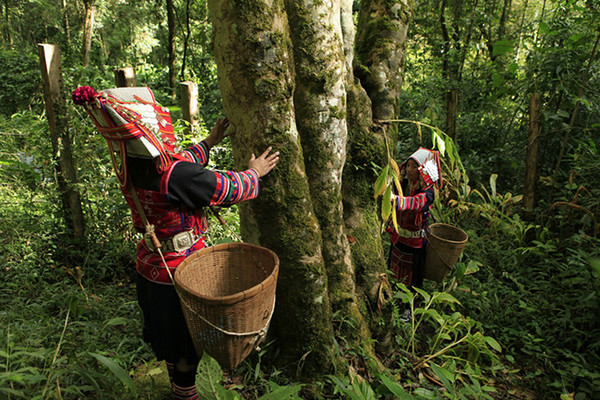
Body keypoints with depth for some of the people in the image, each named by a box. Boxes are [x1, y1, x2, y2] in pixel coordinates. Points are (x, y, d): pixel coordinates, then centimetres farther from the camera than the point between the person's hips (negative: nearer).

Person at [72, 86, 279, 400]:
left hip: (150, 265, 8)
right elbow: (227, 188, -20)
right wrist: (254, 173, 0)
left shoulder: (133, 168, -6)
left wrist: (209, 142, 20)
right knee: (189, 338, 16)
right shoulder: (174, 175, -32)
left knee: (168, 332, 27)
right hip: (182, 269, -8)